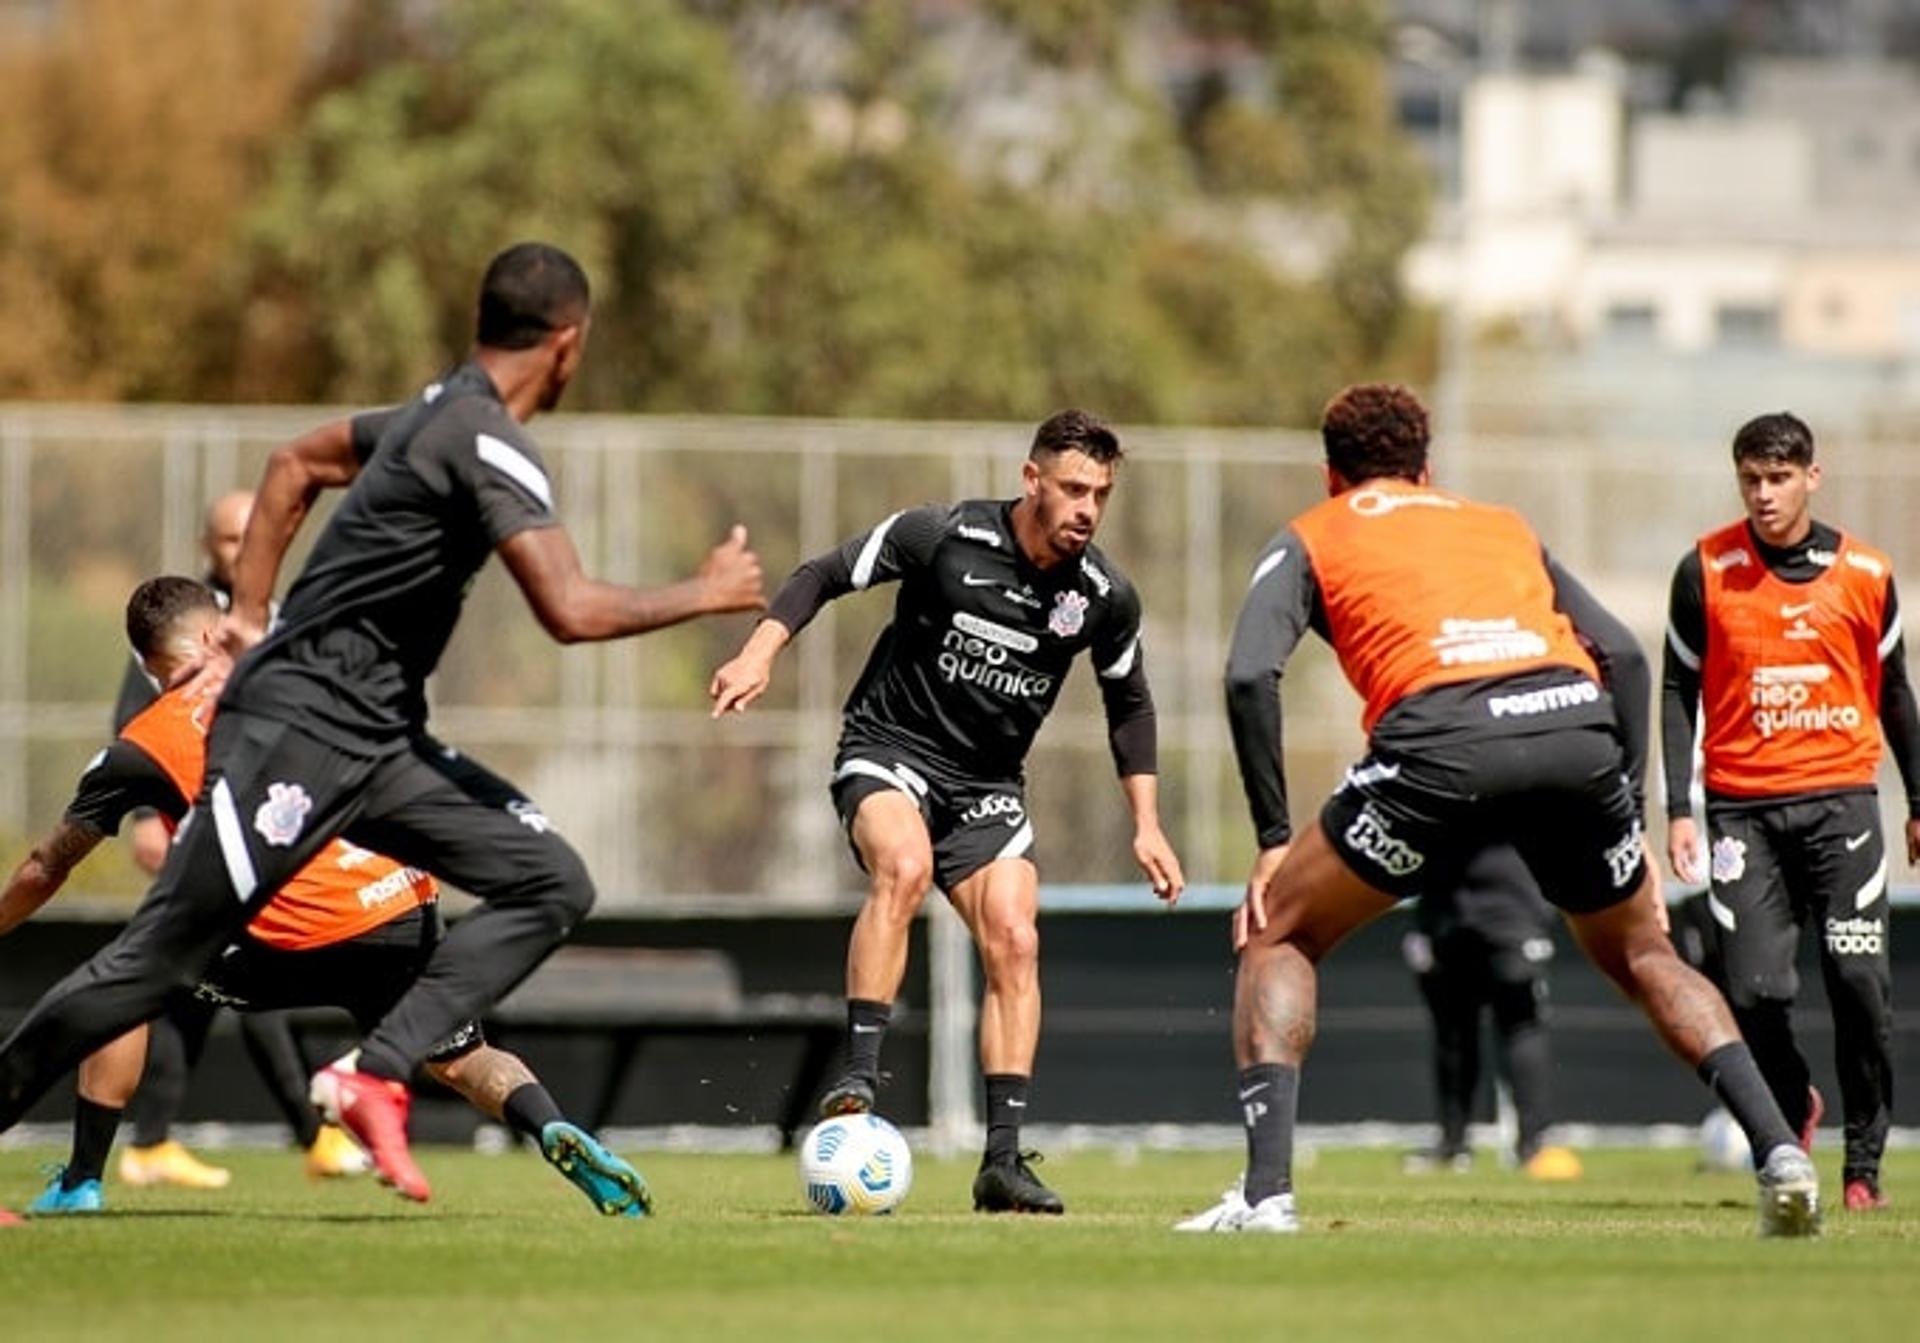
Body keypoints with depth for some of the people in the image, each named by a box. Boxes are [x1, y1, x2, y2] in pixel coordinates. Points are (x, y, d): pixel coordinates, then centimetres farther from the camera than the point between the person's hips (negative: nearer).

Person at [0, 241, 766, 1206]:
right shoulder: (489, 442, -17)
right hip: (301, 727, -10)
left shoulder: (439, 412, 12)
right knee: (161, 956, -7)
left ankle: (375, 1075, -9)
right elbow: (571, 611, -26)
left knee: (551, 883, -2)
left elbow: (295, 464, 27)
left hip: (377, 736, 10)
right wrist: (704, 595, -11)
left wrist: (251, 612, 24)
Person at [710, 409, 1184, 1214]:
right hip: (890, 752, -4)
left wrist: (1146, 824, 8)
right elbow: (825, 576, -5)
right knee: (904, 865, -34)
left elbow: (1129, 704, 12)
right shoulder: (943, 537, -15)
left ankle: (1003, 1160, -8)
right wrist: (760, 653, -20)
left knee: (1013, 943, -12)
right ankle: (858, 1077, -35)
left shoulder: (1104, 598, -4)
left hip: (987, 785, 4)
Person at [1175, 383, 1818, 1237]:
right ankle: (1778, 1151, 7)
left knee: (1277, 938, 17)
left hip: (1440, 740, -3)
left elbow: (1250, 674, 7)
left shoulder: (1307, 541, 25)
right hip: (1577, 725, 3)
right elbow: (1622, 655, 23)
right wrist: (1625, 805, 25)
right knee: (1642, 955, 25)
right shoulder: (1505, 527, 34)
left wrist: (1274, 838, 11)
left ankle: (1267, 1192, 2)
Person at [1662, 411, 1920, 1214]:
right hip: (1743, 808, -1)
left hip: (1841, 799, 1)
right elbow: (1678, 690, 4)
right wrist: (1679, 808, -3)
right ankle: (1793, 1110, 22)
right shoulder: (1705, 572, -1)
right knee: (1755, 991, -9)